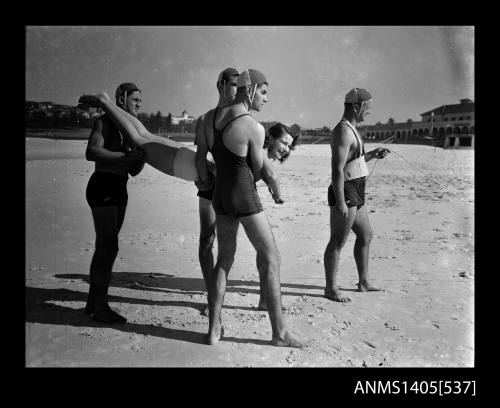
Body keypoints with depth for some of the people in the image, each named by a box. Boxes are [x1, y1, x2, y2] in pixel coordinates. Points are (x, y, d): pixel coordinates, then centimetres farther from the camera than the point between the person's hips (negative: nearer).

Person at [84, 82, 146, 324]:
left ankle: (93, 302, 23)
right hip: (102, 186, -9)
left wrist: (143, 156, -2)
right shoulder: (105, 121, -6)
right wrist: (125, 155, -25)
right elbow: (91, 152, -22)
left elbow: (133, 171, 16)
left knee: (105, 246, 12)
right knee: (108, 247, -9)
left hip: (120, 189, 9)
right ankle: (101, 308, 1)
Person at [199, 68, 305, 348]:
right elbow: (259, 173, -7)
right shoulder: (255, 128, -17)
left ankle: (214, 328, 17)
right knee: (270, 258, 4)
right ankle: (280, 332, 11)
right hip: (245, 198, -7)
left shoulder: (212, 117, 6)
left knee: (224, 260, 16)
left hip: (220, 197, 8)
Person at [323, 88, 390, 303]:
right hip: (345, 193, -11)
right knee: (337, 242, -1)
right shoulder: (343, 131, -16)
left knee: (365, 236, 18)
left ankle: (364, 282, 31)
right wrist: (340, 203, -26)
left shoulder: (350, 129, 17)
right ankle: (331, 289, 10)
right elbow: (337, 169, -23)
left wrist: (372, 154, 12)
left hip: (356, 194, 11)